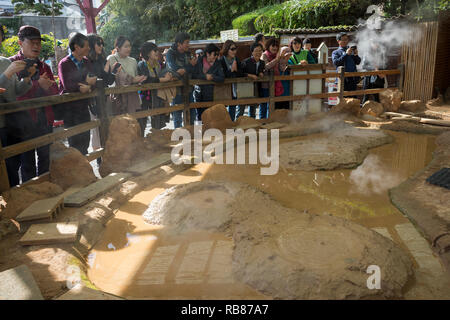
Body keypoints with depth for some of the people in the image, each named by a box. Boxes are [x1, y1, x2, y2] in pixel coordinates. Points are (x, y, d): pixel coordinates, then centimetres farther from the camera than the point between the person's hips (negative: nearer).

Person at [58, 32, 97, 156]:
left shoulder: (86, 62, 12)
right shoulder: (64, 63, -8)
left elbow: (92, 80, 1)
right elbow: (67, 85, -19)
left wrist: (89, 87, -21)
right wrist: (87, 83, -10)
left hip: (83, 106, 6)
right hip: (70, 107, -6)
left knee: (85, 139, 10)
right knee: (75, 141, -3)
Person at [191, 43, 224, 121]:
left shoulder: (217, 64, 3)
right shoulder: (199, 62, 1)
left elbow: (222, 78, -7)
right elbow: (193, 75, -9)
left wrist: (212, 77, -19)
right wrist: (205, 76, -17)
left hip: (209, 94, 0)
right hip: (198, 93, 0)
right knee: (199, 115, 5)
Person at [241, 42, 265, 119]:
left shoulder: (262, 62, 7)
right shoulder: (246, 62, -11)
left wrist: (261, 73, -2)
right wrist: (250, 75, -26)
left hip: (256, 88, 6)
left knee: (253, 107, 16)